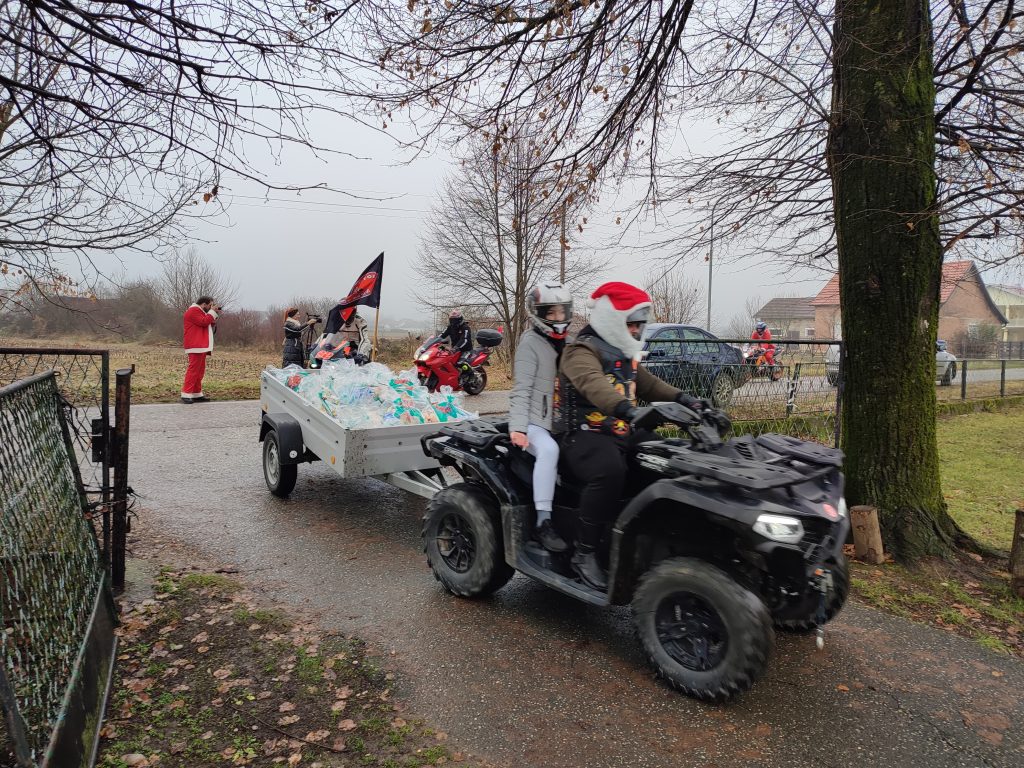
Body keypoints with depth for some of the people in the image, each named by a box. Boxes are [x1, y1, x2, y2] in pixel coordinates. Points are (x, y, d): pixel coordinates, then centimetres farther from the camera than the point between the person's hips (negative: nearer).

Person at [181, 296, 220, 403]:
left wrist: (215, 314, 10)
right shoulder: (193, 311, -8)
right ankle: (186, 394, -14)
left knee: (200, 370, 9)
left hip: (201, 347, 11)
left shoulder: (199, 311, 26)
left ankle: (197, 394, 11)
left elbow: (210, 325, 24)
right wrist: (212, 312, -8)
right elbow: (204, 322, -19)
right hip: (196, 346, -11)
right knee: (193, 370, -13)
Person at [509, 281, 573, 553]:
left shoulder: (566, 344, 18)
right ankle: (543, 522, -33)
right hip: (535, 423, -8)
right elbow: (521, 389, -14)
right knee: (549, 449, -35)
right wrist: (517, 427, -26)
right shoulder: (531, 343, -4)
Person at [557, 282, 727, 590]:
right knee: (610, 472, -37)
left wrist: (683, 399, -5)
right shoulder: (581, 352, -9)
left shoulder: (625, 356, 21)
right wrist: (629, 410, -48)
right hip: (585, 435, -8)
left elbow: (649, 384, 15)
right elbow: (594, 385, -30)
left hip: (623, 434, 8)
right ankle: (585, 554, -24)